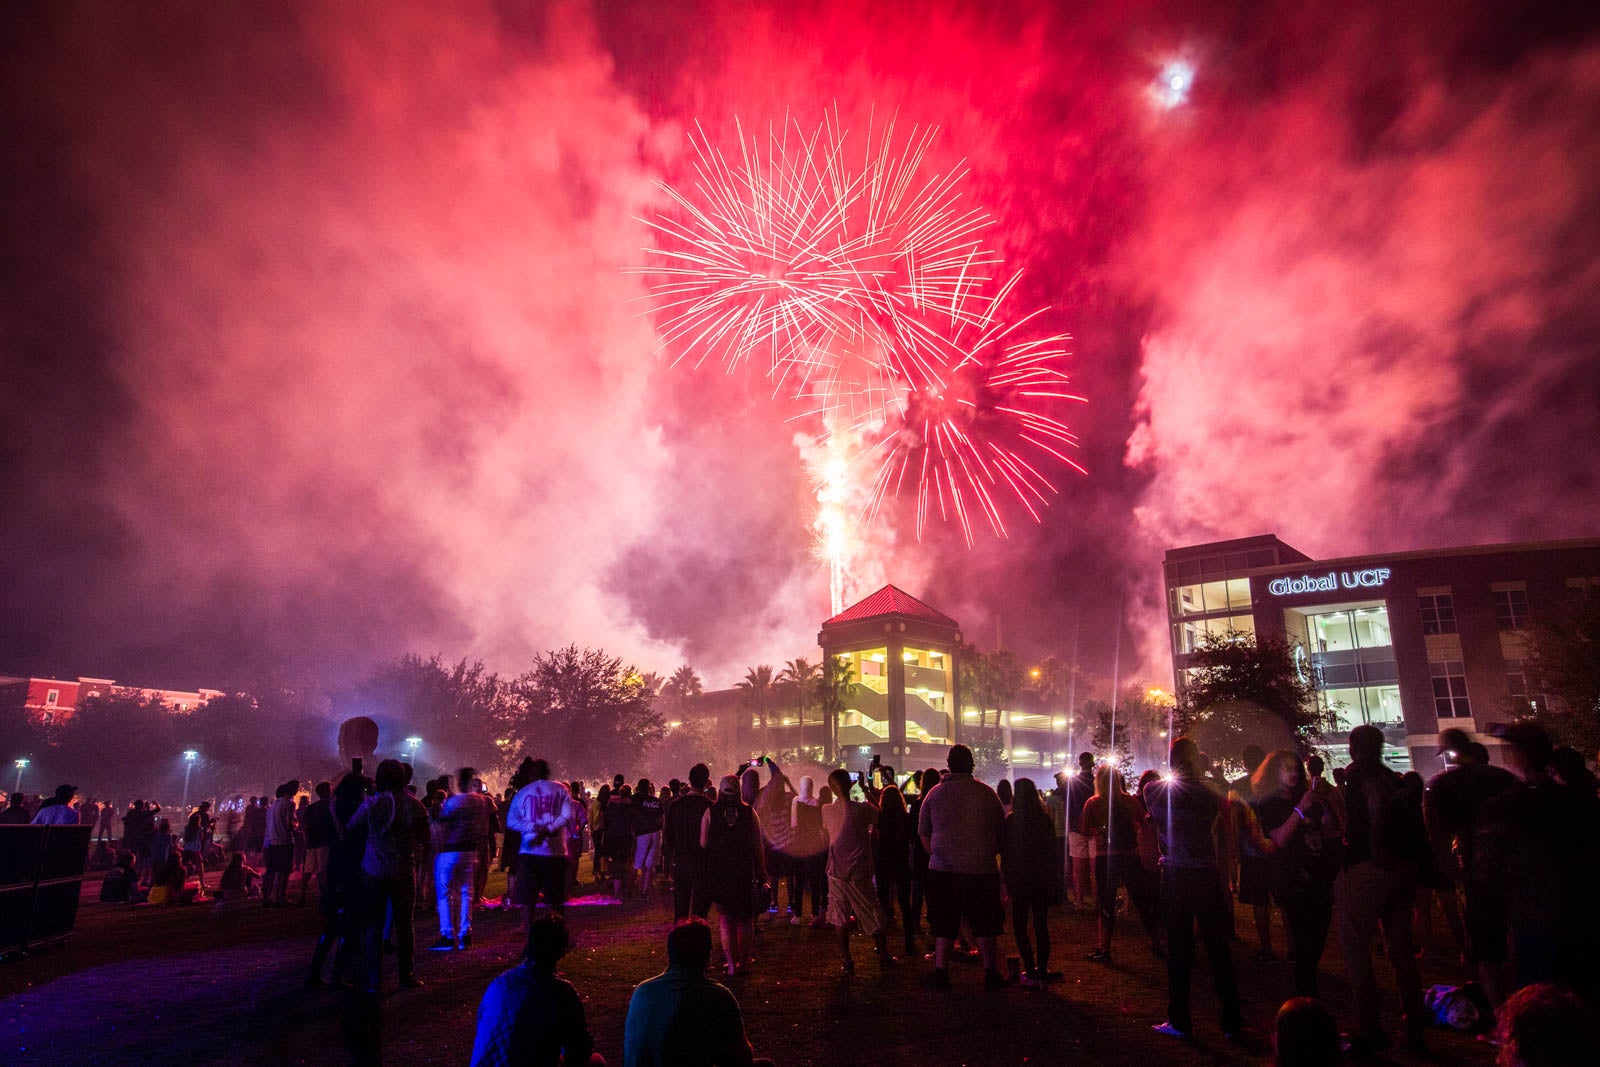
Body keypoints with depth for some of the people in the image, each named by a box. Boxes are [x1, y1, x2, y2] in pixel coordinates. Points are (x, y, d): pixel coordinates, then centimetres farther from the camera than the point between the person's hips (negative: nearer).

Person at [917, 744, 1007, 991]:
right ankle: (991, 973, 17)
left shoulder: (934, 794, 1)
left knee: (944, 923, 10)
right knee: (984, 924, 12)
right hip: (982, 869, -1)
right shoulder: (986, 793, -3)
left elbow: (923, 833, 8)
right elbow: (1002, 831, 7)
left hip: (943, 869, 1)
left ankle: (940, 972, 13)